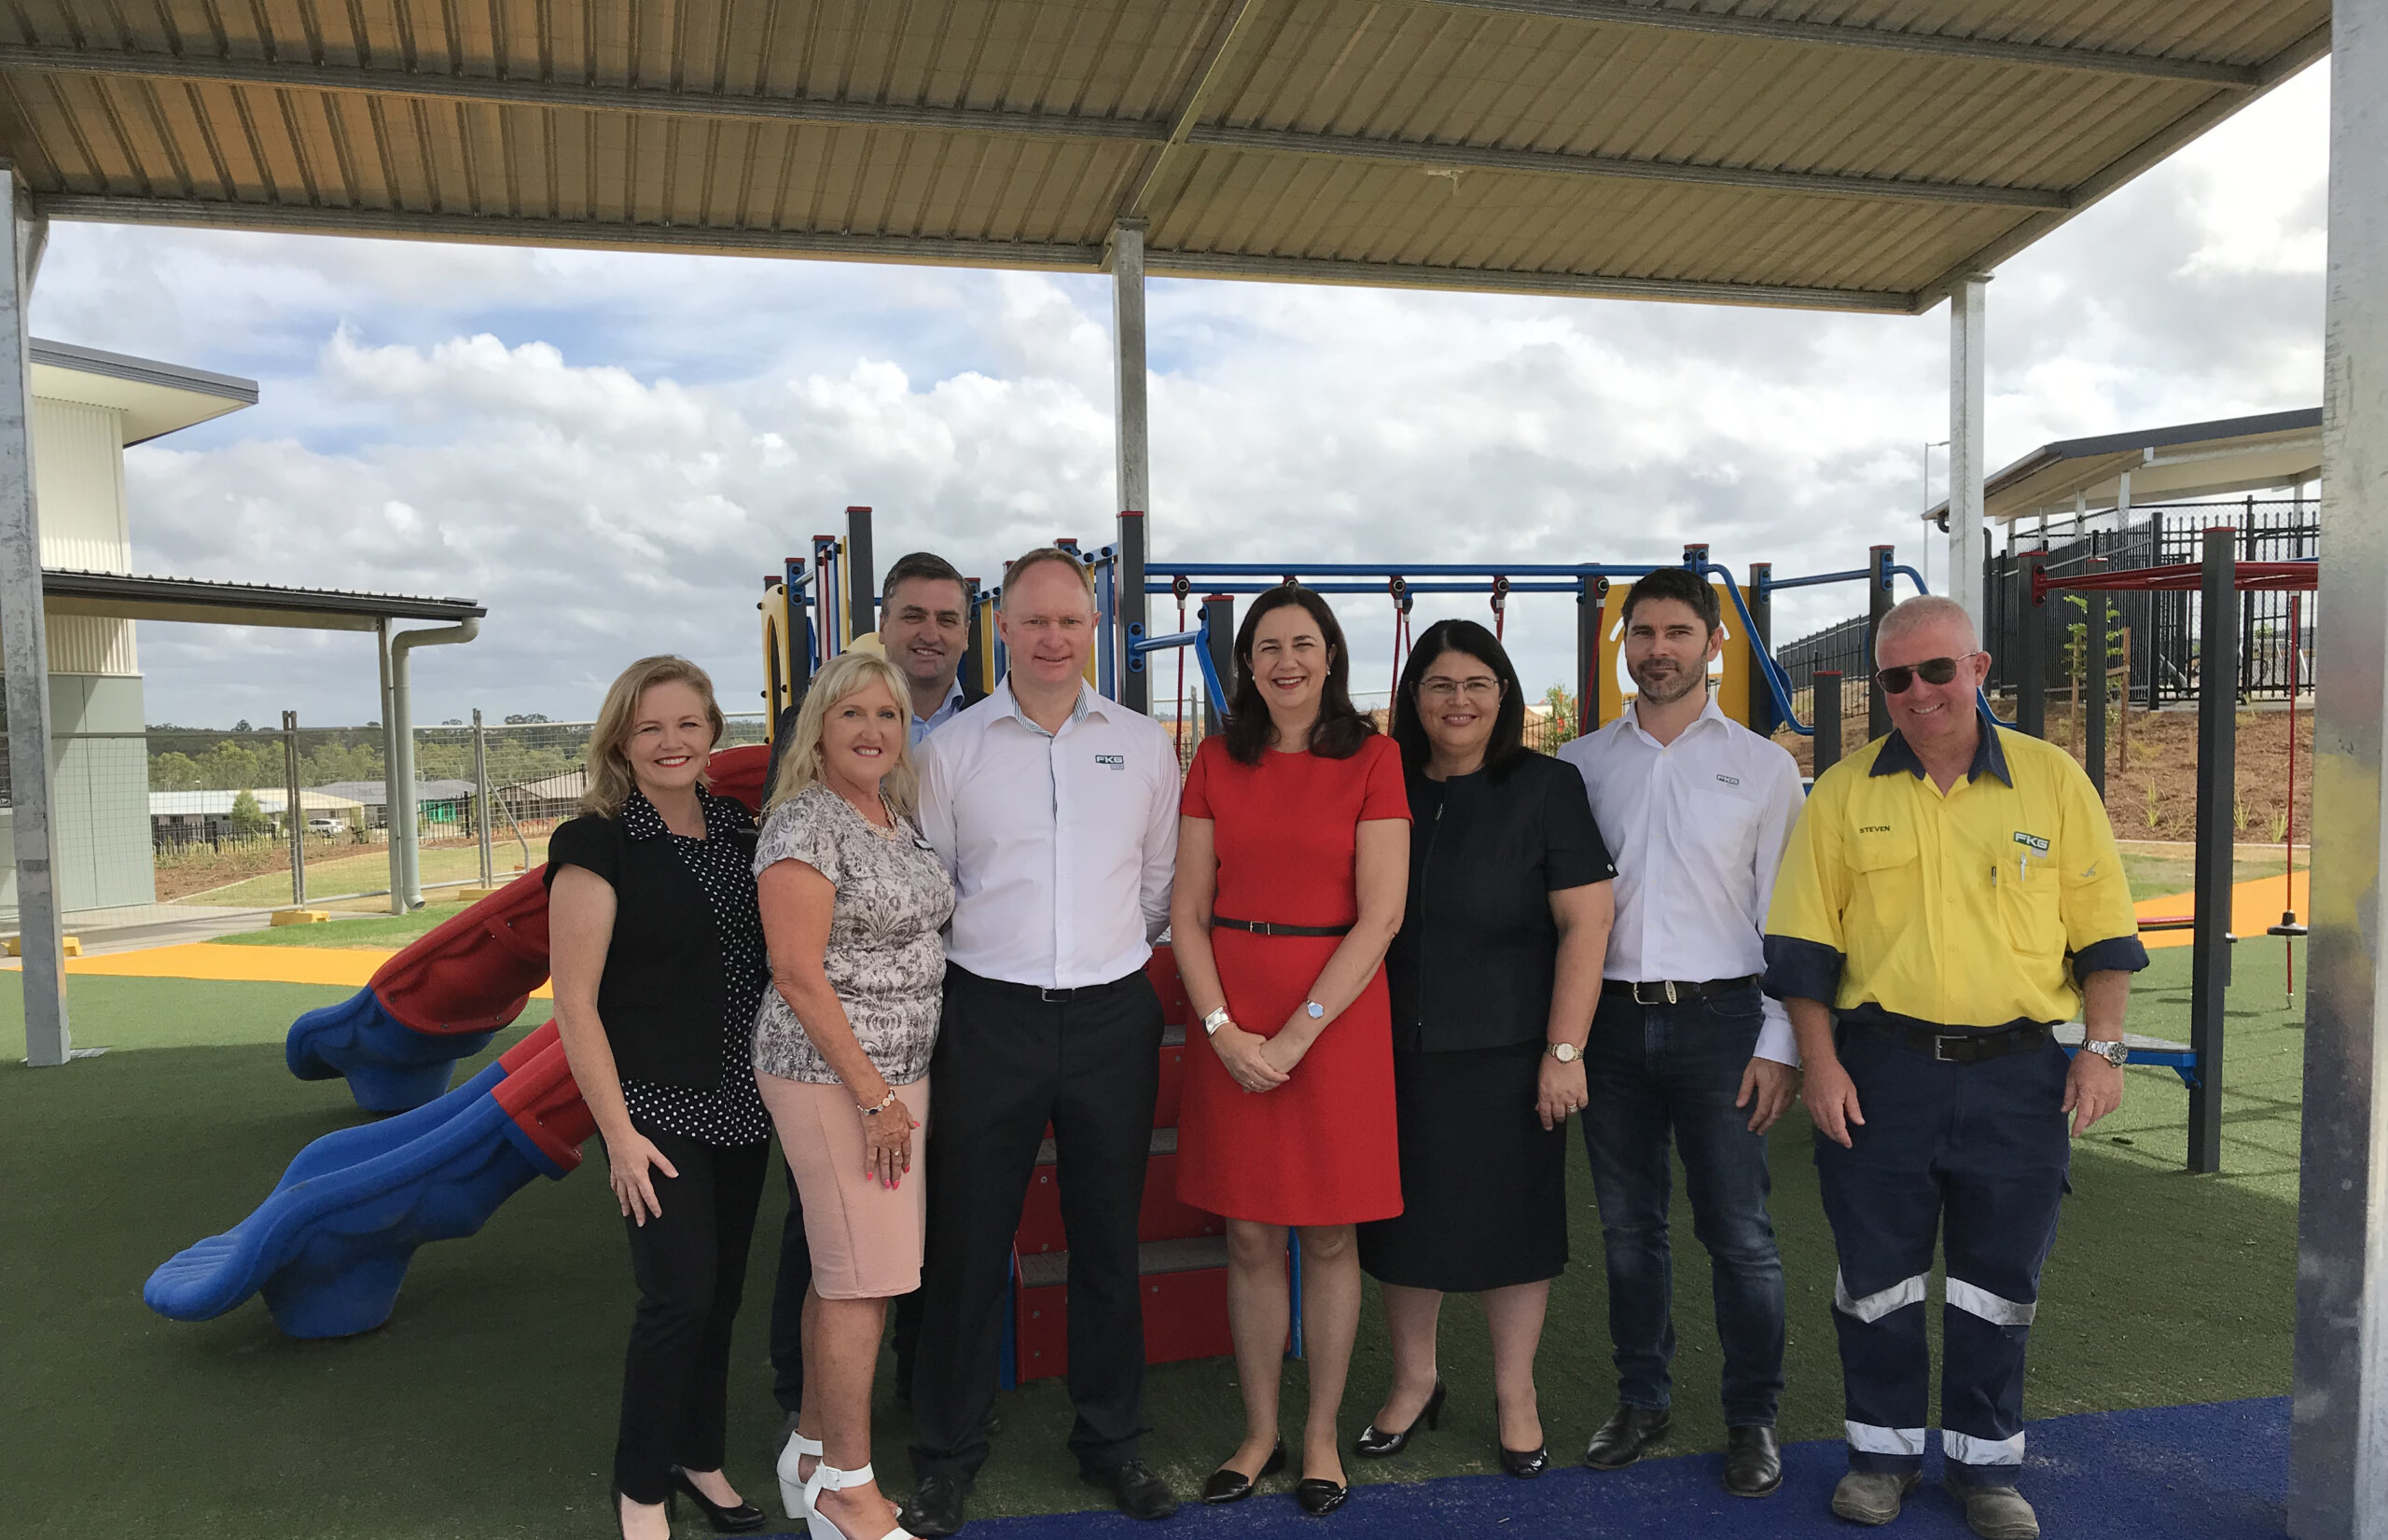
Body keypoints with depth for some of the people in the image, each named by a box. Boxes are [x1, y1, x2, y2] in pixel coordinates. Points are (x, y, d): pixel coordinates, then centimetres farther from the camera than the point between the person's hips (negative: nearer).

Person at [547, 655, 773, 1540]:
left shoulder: (736, 829, 6)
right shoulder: (597, 845, -12)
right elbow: (575, 1000, -13)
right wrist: (618, 1131, -14)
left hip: (739, 1102, 6)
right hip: (655, 1105, -6)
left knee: (722, 1292, 14)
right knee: (680, 1294, -6)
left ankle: (698, 1457, 34)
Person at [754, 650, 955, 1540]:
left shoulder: (899, 820, 11)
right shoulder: (805, 825, -14)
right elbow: (798, 974, -18)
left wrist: (894, 1086, 14)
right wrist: (872, 1095, -17)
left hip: (897, 1068, 8)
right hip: (832, 1074, -8)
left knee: (845, 1268, 15)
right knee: (865, 1276, -3)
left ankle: (812, 1451, 29)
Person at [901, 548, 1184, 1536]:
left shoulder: (1144, 745, 5)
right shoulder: (951, 749, 1)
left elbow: (1161, 883, 12)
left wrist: (1115, 951, 12)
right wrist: (990, 959, 4)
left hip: (1114, 1016, 2)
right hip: (990, 1016, -1)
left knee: (1108, 1236, 12)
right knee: (967, 1239, 5)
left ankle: (1110, 1437, 29)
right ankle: (948, 1453, 22)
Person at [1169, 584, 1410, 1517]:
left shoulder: (1372, 757, -2)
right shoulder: (1218, 761, 6)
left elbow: (1379, 916, -8)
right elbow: (1187, 913, 3)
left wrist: (1297, 1032, -13)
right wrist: (1224, 1029, -9)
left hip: (1337, 1015, -2)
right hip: (1232, 1026, 2)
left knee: (1329, 1236, 8)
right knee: (1249, 1238, 9)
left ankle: (1321, 1435, 24)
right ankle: (1258, 1432, 25)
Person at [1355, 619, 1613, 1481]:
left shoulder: (1545, 788, -5)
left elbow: (1585, 924, -8)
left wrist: (1565, 1051, -13)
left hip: (1507, 1054, -3)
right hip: (1398, 1052, 3)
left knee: (1511, 1220, 9)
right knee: (1403, 1217, 13)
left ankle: (1515, 1394, 29)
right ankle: (1414, 1382, 33)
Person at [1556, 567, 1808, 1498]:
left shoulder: (1763, 767, 3)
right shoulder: (1581, 765, 7)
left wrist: (1780, 1044, -5)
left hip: (1719, 1019, -2)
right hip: (1611, 1019, 2)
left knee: (1740, 1235, 1)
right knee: (1627, 1227, 11)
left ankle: (1752, 1420, 18)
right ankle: (1641, 1402, 27)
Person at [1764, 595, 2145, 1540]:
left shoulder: (2053, 780, 3)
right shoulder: (1843, 793, 2)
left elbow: (2101, 928, 6)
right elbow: (1804, 942, 1)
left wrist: (2103, 1047, -3)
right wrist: (1820, 1063, -5)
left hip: (2016, 1074, 0)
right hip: (1878, 1071, 0)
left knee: (1998, 1283, 10)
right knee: (1877, 1278, 9)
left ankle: (1985, 1464, 28)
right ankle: (1883, 1451, 27)